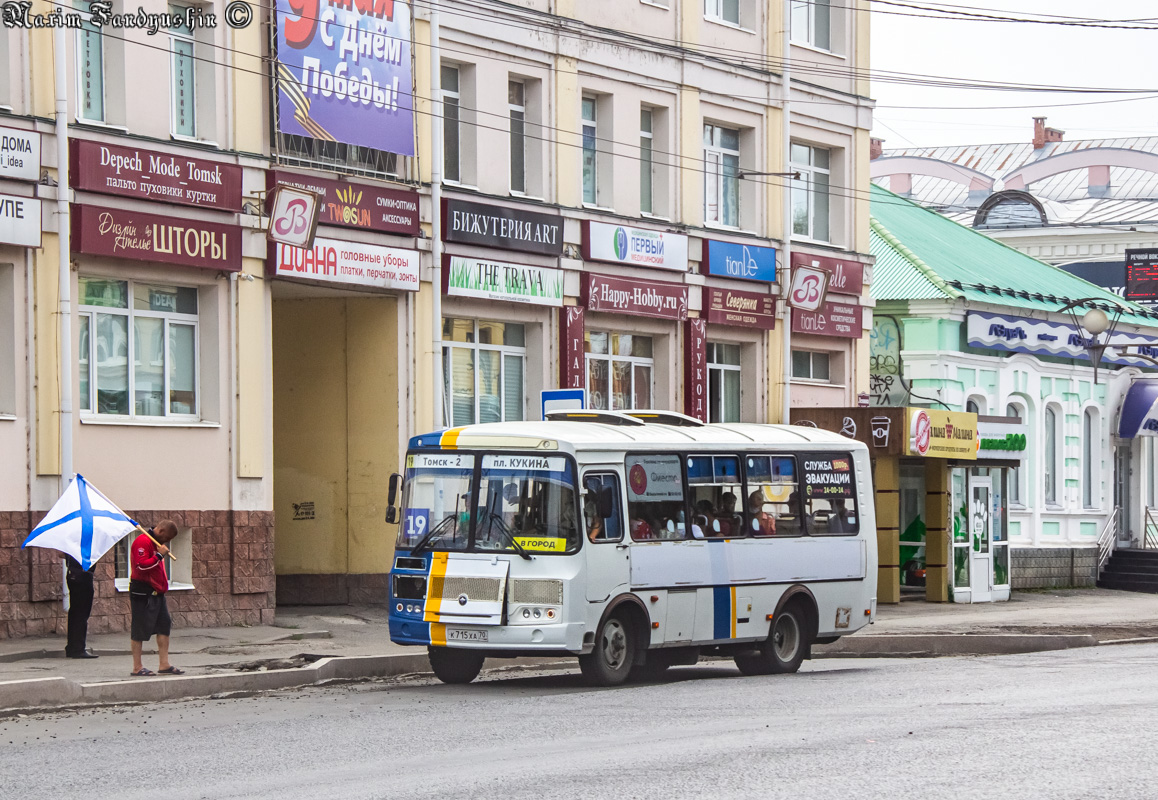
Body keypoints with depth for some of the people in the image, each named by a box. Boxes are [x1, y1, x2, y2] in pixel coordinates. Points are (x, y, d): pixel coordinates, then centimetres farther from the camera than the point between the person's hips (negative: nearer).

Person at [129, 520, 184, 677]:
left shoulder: (157, 543, 19)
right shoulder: (143, 541, -14)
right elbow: (142, 565, -25)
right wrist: (159, 555, -21)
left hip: (156, 592, 10)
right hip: (143, 593, -10)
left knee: (164, 625, 6)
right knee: (140, 629, -4)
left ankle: (164, 665, 9)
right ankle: (137, 667, 1)